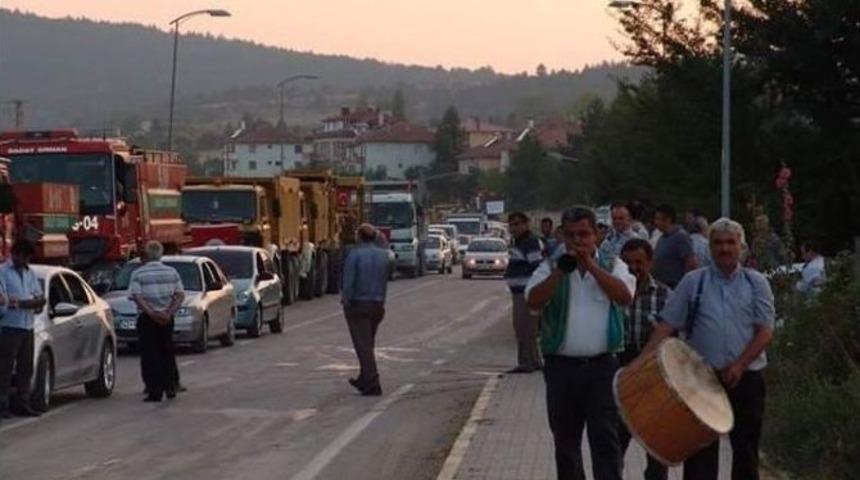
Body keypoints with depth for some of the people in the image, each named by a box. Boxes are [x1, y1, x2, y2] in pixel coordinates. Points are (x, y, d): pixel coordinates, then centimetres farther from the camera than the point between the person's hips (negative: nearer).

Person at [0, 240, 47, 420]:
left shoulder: (30, 273, 17)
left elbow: (41, 298, 13)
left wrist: (18, 302, -7)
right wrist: (30, 303, -12)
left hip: (28, 326, 6)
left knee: (26, 367, 8)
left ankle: (23, 404, 14)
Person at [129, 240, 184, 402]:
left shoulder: (138, 274, -4)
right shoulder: (172, 272, 5)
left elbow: (137, 297, -15)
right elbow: (180, 295, -2)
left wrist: (152, 313, -17)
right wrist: (169, 313, -9)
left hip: (146, 318, -3)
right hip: (166, 317, 3)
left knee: (150, 356, 0)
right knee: (167, 353, 15)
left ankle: (155, 392, -5)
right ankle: (170, 387, 15)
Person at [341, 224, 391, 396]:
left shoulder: (354, 254, -12)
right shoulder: (384, 255, 4)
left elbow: (348, 282, -15)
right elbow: (385, 281, 6)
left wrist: (345, 301, -7)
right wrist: (381, 301, 13)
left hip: (357, 305, -5)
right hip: (377, 305, 5)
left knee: (363, 345, -4)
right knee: (368, 344, 19)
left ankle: (373, 385, -10)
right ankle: (363, 380, 31)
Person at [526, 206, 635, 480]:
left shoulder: (612, 267, 7)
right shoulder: (551, 267, 7)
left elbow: (625, 296, -13)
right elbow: (533, 301, -9)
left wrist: (590, 266, -16)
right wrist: (560, 271, -17)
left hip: (602, 365, -2)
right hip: (561, 366, 2)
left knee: (605, 437, -7)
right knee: (565, 439, 11)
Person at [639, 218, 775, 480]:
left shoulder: (756, 283, 5)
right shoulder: (693, 282, 5)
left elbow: (765, 332, -1)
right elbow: (667, 324, 2)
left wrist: (740, 365, -14)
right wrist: (644, 359, -11)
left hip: (745, 378, 1)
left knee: (746, 449, 8)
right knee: (700, 450, 1)